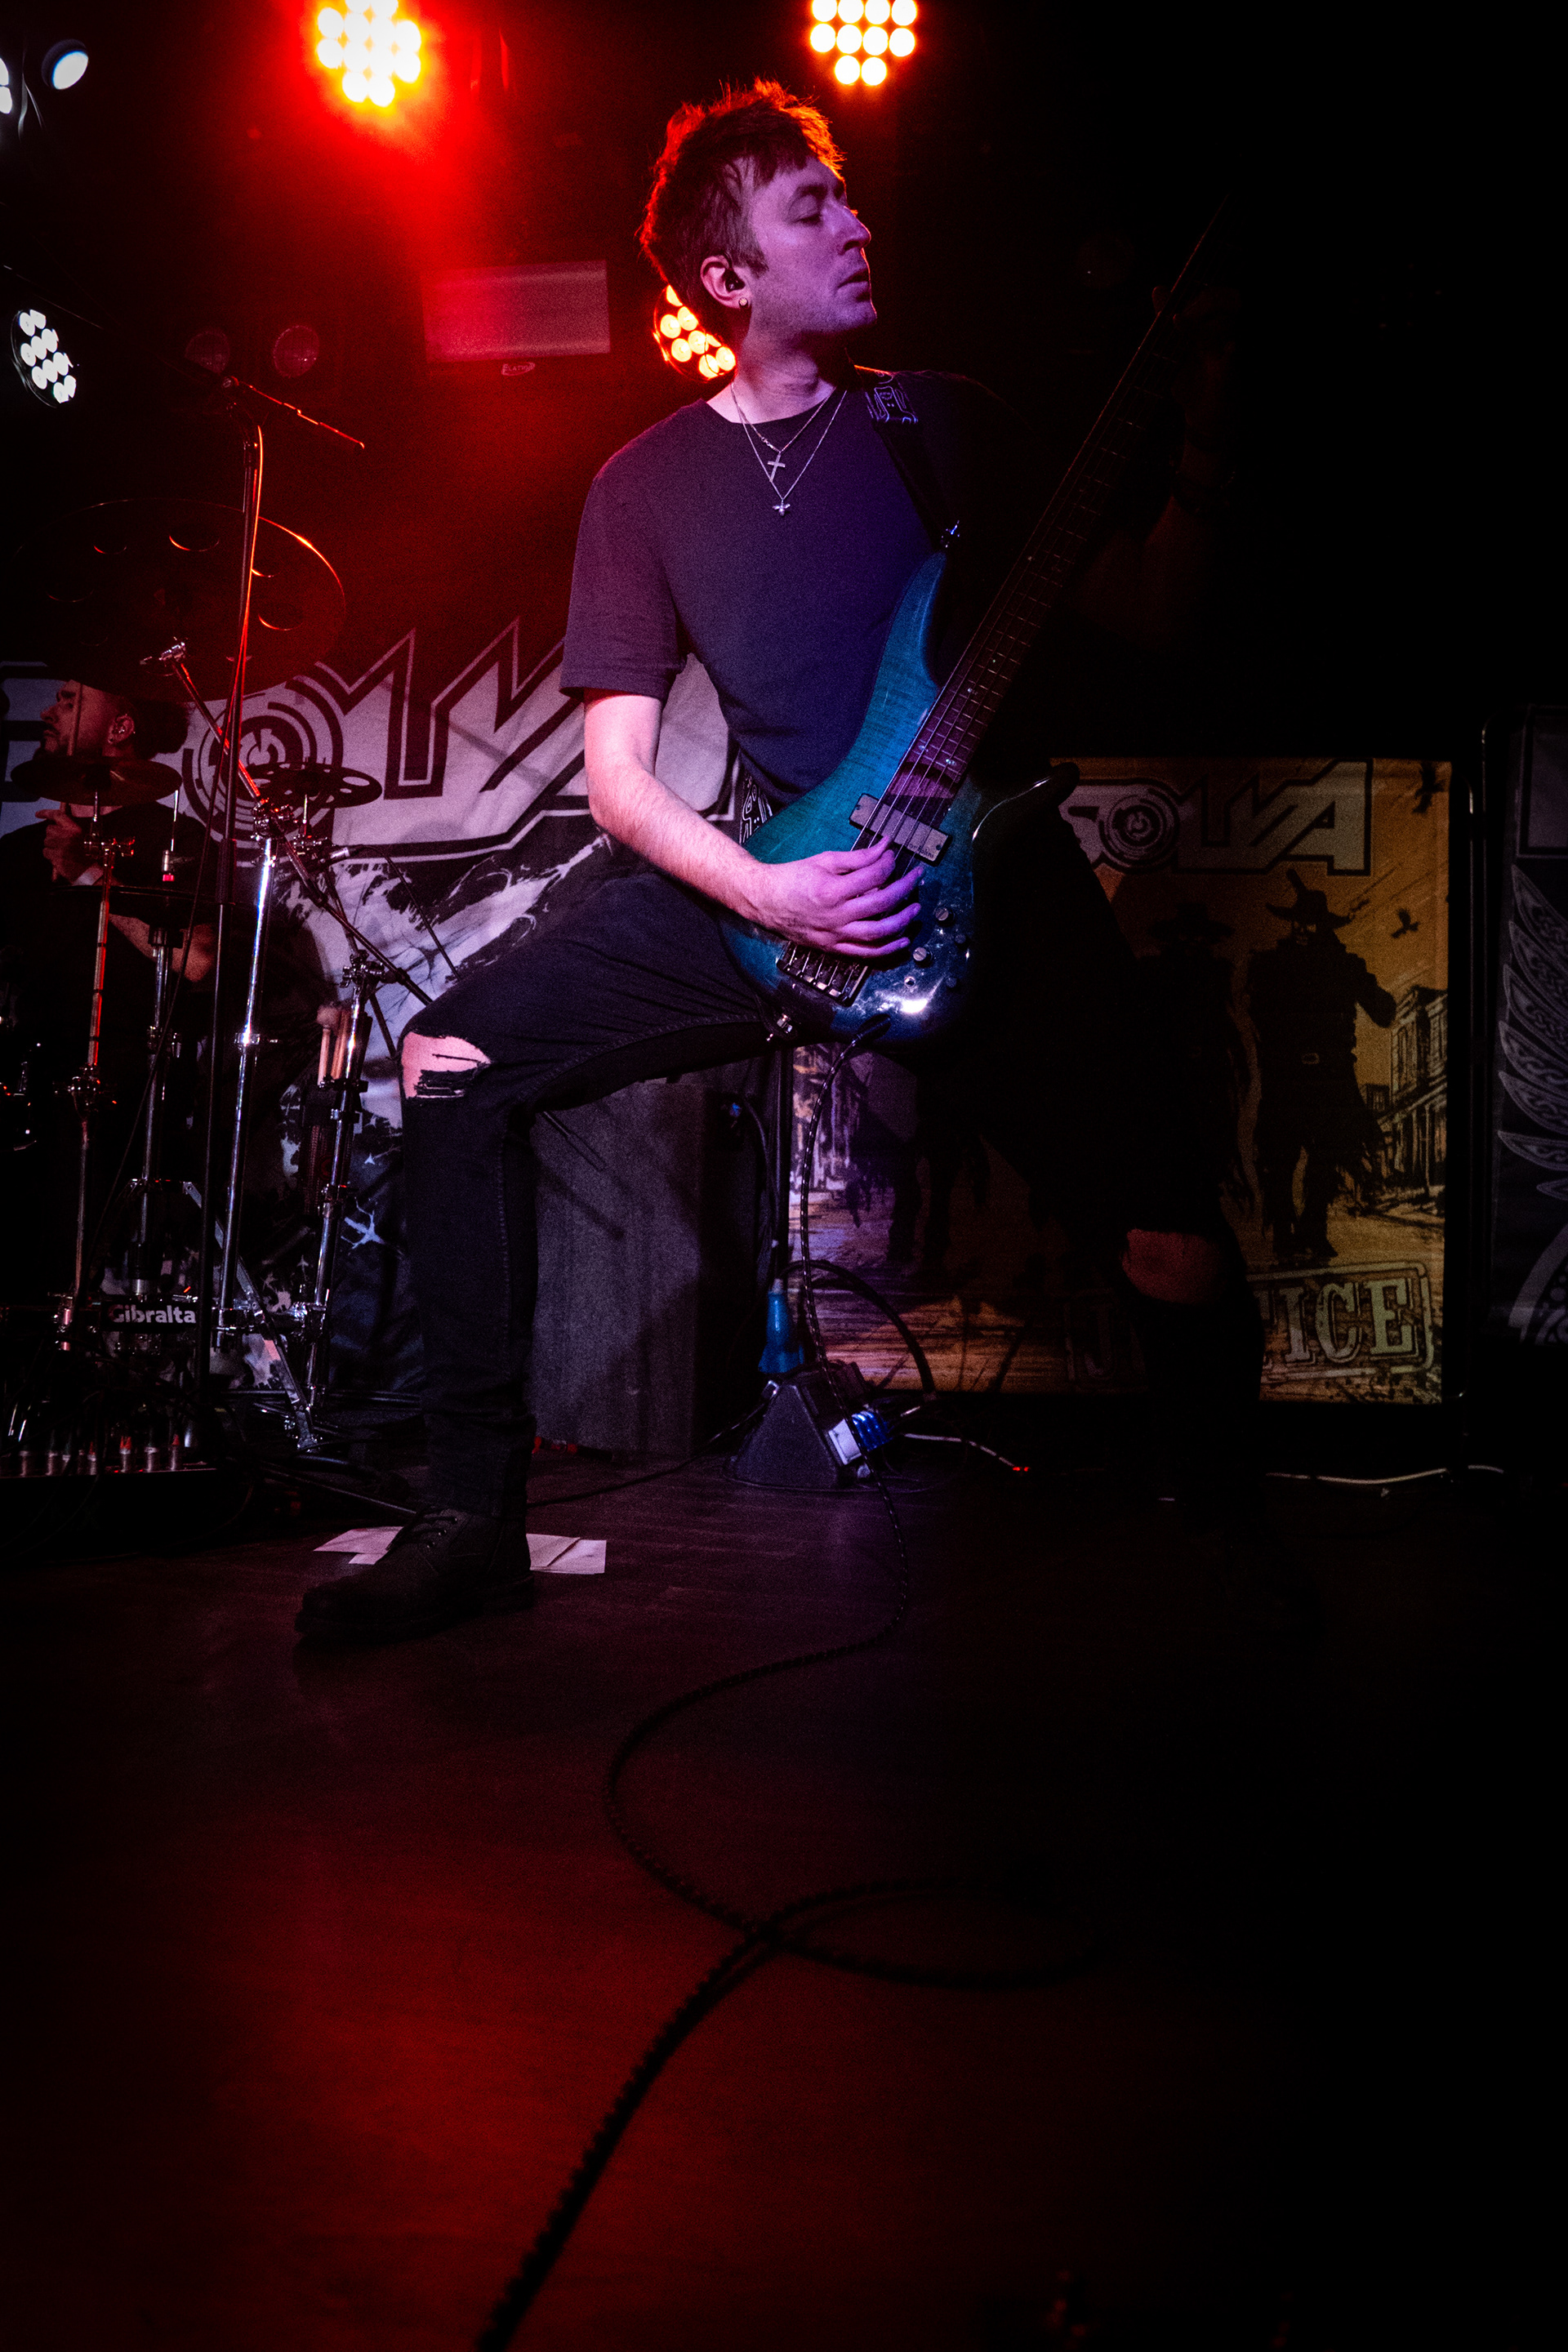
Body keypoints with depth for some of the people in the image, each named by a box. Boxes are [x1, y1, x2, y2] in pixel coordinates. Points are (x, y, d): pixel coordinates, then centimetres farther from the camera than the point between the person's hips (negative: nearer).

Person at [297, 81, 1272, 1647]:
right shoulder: (649, 484, 9)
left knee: (1179, 1266, -16)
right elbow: (617, 769, 2)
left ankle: (1227, 1531, 18)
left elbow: (1149, 621, 12)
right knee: (455, 1054, -15)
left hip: (988, 874, 0)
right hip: (766, 881, 1)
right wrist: (767, 894, -15)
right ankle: (474, 1516, -5)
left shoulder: (945, 423, 12)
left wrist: (1204, 456, -5)